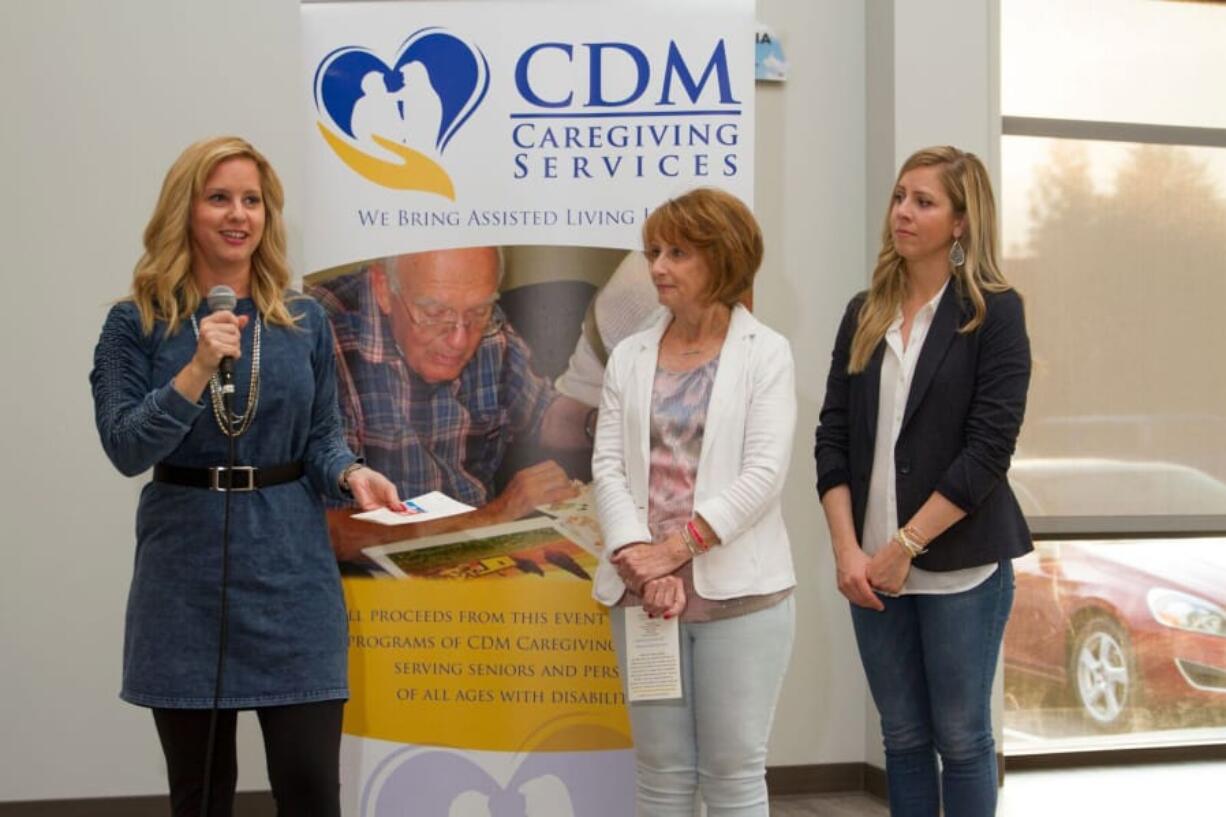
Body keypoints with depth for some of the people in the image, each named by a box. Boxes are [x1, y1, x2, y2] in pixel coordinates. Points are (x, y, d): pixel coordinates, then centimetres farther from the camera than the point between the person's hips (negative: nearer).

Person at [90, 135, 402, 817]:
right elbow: (126, 448, -10)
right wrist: (199, 367, -23)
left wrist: (352, 474, -11)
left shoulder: (303, 321, 6)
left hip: (290, 565, 1)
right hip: (184, 572, -1)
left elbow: (322, 437, 11)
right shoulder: (137, 323, -1)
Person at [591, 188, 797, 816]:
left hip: (737, 588, -3)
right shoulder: (629, 357, 10)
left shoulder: (765, 353, 0)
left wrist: (676, 547, -17)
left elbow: (763, 472, -10)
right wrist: (641, 562, -13)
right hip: (642, 587, 3)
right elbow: (608, 466, 2)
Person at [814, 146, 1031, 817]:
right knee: (902, 736, 11)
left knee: (960, 736, 3)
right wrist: (848, 549, -6)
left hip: (959, 563, -4)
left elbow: (989, 448, -12)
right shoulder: (865, 315, 9)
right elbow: (833, 439, 5)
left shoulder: (993, 311, -5)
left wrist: (906, 546, -14)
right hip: (873, 564, 4)